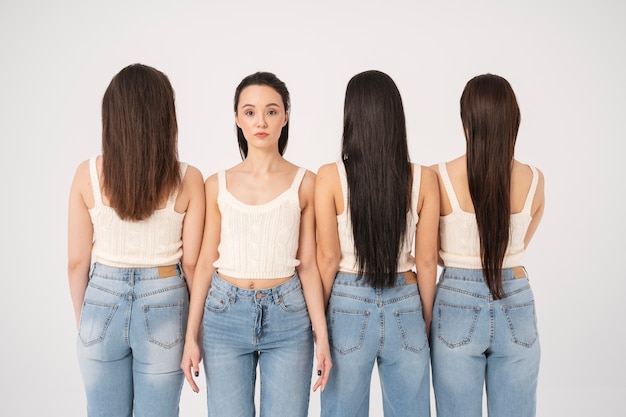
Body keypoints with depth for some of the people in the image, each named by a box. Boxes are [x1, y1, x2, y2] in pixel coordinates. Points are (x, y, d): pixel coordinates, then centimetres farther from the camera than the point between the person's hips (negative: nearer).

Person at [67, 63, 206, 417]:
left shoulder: (88, 174, -9)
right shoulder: (188, 180, -12)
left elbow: (77, 262, -3)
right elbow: (191, 264, -6)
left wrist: (82, 319, 12)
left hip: (102, 302, 1)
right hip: (163, 306, -1)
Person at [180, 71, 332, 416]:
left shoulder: (304, 183, 0)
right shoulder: (217, 185, 3)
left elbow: (307, 265, 1)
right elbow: (205, 262, 5)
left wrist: (322, 334, -4)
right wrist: (191, 336, 3)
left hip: (287, 315, -1)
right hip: (226, 314, 1)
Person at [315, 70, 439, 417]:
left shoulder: (330, 177, -10)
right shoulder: (423, 179, -5)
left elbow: (328, 258, -7)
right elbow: (426, 261, -1)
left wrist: (319, 317, 6)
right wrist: (426, 319, 12)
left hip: (348, 307, -1)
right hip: (405, 308, 2)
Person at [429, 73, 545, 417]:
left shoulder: (440, 178, -12)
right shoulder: (534, 180, -4)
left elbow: (434, 255, 0)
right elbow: (518, 245, 10)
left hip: (458, 306, -2)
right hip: (516, 308, 2)